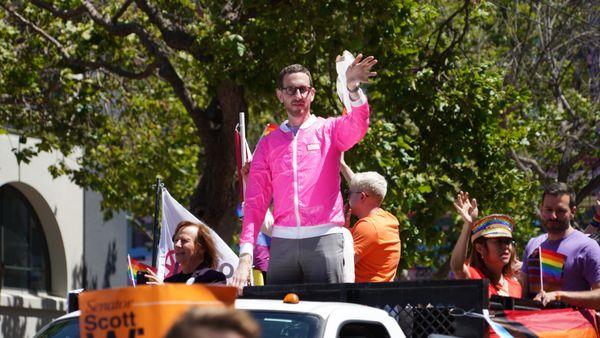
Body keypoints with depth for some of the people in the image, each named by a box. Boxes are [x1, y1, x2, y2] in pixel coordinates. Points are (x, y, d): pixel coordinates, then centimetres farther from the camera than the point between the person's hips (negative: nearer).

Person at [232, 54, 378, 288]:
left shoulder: (328, 130, 10)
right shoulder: (268, 143, 16)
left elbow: (357, 126, -14)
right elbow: (255, 201, 10)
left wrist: (353, 88, -34)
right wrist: (246, 254, -2)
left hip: (324, 238, -2)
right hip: (282, 240, 2)